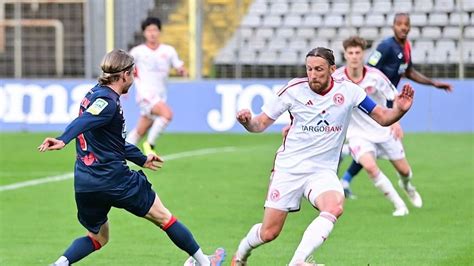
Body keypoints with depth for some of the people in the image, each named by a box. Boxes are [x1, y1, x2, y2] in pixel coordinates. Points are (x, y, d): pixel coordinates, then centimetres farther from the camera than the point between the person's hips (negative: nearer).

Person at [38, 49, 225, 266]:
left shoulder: (94, 94, 15)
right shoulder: (107, 100, -13)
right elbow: (83, 121, -33)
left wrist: (141, 159, 37)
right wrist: (63, 140, -52)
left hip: (84, 183, 8)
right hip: (114, 180, -8)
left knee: (97, 238, 22)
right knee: (163, 217, 10)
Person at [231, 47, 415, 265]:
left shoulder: (347, 91, -5)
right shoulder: (294, 89, -6)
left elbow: (382, 118, -1)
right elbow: (260, 124, -1)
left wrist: (399, 110, -22)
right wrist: (247, 121, -24)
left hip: (323, 171, 0)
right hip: (288, 167, 0)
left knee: (335, 207, -34)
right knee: (268, 233, -1)